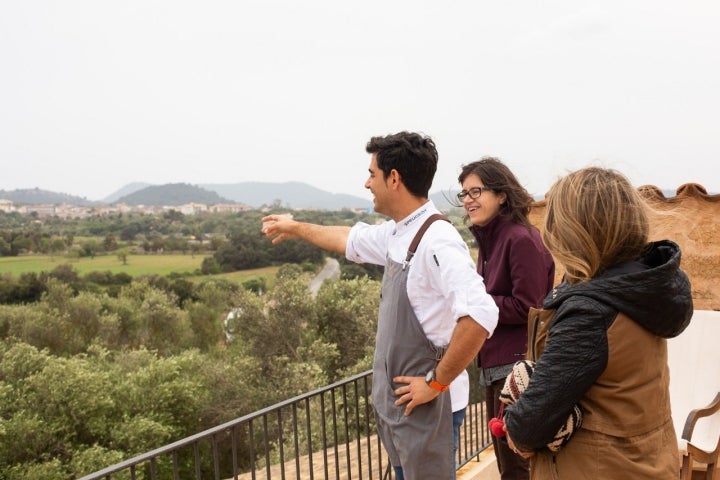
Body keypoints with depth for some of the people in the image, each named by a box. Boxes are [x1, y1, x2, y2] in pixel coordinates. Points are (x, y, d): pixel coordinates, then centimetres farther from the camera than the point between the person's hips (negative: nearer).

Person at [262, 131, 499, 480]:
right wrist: (296, 228, 35)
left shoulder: (436, 241, -24)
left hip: (425, 406, -9)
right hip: (397, 401, 9)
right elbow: (352, 240, 23)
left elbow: (481, 315, -34)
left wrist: (437, 383, -24)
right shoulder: (396, 233, 4)